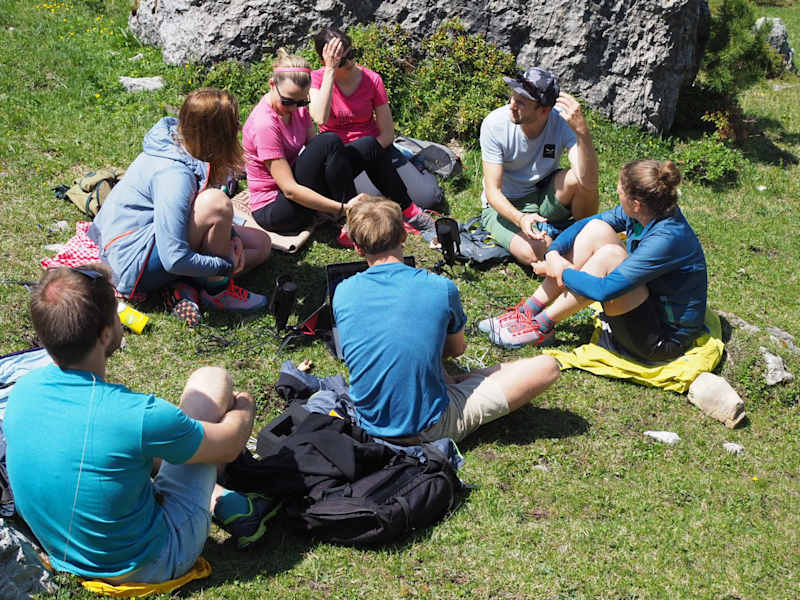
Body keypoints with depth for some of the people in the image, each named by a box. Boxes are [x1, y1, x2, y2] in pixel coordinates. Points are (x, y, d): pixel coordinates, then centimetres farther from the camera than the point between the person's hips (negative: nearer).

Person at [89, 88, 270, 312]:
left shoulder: (179, 143, -3)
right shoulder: (174, 175, -30)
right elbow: (174, 260, -31)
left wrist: (229, 235, -2)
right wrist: (227, 265, -17)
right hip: (132, 266, -10)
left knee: (261, 244, 7)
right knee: (217, 202, -31)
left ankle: (188, 285, -5)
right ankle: (217, 291, -12)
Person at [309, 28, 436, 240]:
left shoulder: (372, 80, -6)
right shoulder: (317, 78, -7)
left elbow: (388, 133, -5)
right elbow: (320, 119, -28)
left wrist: (365, 154, -22)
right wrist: (330, 70, -26)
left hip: (372, 148, 0)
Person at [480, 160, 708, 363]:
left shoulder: (668, 238, -31)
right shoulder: (651, 211, -7)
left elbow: (603, 290, -33)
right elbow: (586, 225, 5)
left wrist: (562, 272, -16)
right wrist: (553, 253, -11)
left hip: (667, 339, -9)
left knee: (609, 255, -28)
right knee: (598, 229, -7)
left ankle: (542, 325, -11)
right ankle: (529, 310, -3)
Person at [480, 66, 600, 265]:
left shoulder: (563, 122, -21)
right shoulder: (494, 124, -22)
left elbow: (588, 182, -33)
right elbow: (493, 191, -21)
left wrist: (582, 131, -45)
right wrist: (520, 219, -40)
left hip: (544, 197, 2)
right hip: (505, 206, -2)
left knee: (577, 177, -30)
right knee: (538, 253, -30)